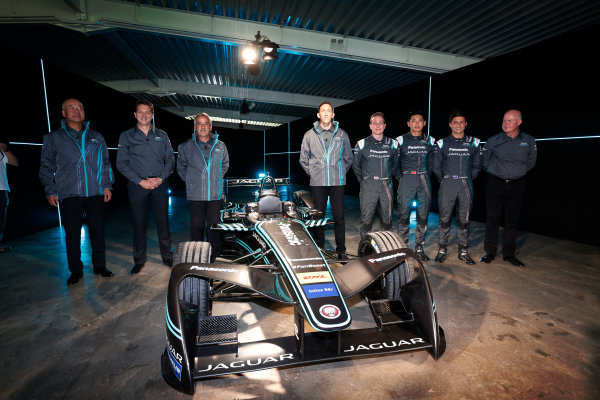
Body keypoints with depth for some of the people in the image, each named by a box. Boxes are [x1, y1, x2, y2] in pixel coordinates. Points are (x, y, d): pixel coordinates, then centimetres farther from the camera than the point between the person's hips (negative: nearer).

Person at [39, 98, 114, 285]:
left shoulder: (96, 137, 13)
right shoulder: (53, 138, 9)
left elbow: (106, 163, 15)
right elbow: (46, 166, 9)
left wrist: (107, 185, 5)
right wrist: (50, 191, 1)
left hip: (95, 193, 1)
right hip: (69, 194, -1)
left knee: (98, 231, 6)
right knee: (72, 234, 3)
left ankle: (99, 265, 19)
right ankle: (76, 271, 16)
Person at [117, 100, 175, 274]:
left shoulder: (161, 135, 11)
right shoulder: (126, 136, 6)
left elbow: (170, 158, 7)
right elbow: (121, 163, 1)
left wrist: (161, 178, -7)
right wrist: (140, 181, -10)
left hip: (160, 184, 1)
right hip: (137, 186, -1)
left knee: (163, 221, 5)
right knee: (139, 223, 4)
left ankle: (167, 257, 18)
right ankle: (139, 260, 18)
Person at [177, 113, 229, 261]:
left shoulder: (220, 146, 7)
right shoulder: (186, 147, 4)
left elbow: (225, 165, 22)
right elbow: (181, 167, 16)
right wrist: (190, 181, 8)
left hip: (215, 194, 1)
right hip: (195, 194, -1)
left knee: (214, 225, 5)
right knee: (196, 226, 5)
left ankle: (214, 255, 18)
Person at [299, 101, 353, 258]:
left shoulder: (342, 134, 9)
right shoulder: (309, 135, 8)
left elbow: (348, 158, 16)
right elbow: (303, 159, 13)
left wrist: (341, 173, 8)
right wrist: (313, 173, 5)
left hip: (337, 182, 0)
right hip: (318, 182, 0)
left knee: (339, 216, 1)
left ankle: (341, 250, 12)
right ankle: (319, 249, 17)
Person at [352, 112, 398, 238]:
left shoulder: (392, 144, 7)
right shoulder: (362, 144, 2)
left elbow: (395, 164, 19)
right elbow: (356, 165, 11)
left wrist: (388, 177, 13)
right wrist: (363, 179, 8)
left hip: (386, 187, 2)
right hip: (368, 187, -2)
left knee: (387, 219, 10)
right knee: (366, 219, -2)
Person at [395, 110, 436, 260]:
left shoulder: (430, 141, 9)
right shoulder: (401, 140, 2)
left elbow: (433, 161, 16)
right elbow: (395, 162, 7)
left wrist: (426, 174, 8)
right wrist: (400, 177, 2)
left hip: (424, 181, 3)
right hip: (406, 180, -2)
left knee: (423, 215, 6)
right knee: (403, 215, -2)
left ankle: (419, 247, 16)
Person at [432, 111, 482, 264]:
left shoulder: (473, 143, 9)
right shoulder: (442, 143, 6)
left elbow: (477, 166, 13)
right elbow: (436, 167, 8)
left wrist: (467, 179, 7)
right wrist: (444, 181, 5)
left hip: (466, 185, 2)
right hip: (447, 185, -1)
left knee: (464, 220, 6)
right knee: (444, 218, 0)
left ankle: (463, 251, 16)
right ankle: (442, 250, 10)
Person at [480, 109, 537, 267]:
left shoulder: (529, 141, 2)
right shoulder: (493, 140, -4)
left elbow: (531, 162, 14)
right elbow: (485, 161, 9)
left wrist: (517, 173, 8)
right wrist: (495, 172, 8)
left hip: (517, 185, 2)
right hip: (496, 183, -2)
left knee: (512, 220, 7)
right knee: (493, 219, 1)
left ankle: (509, 253, 19)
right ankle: (489, 252, 12)